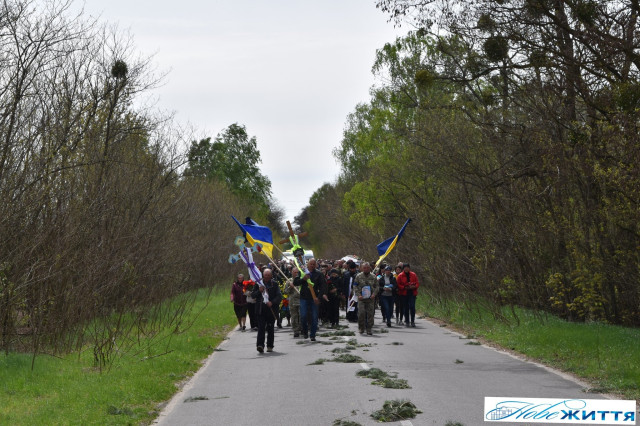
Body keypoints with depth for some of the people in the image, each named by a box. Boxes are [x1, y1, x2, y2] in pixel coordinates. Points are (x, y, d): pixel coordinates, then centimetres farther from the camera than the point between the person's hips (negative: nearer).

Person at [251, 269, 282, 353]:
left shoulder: (274, 284, 4)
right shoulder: (258, 283, 8)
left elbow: (279, 296, -3)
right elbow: (253, 295, 7)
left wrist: (272, 302, -19)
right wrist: (259, 291, -12)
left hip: (271, 309, 0)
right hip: (261, 310, 0)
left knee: (270, 328, 7)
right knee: (261, 327, -12)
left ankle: (270, 346, 17)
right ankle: (260, 345, -19)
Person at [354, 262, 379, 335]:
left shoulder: (373, 277, 8)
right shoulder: (358, 276, 5)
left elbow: (376, 287, 11)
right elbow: (356, 287, 5)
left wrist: (374, 294, -6)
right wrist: (359, 295, -9)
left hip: (370, 298, 1)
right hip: (361, 298, -1)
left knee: (370, 314, -1)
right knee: (361, 312, -12)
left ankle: (368, 329, 6)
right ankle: (361, 328, 3)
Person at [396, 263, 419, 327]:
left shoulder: (413, 275, 6)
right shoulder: (400, 276, 2)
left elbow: (417, 283, 9)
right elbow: (398, 285, 1)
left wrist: (414, 286, -12)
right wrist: (404, 287, -14)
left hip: (412, 293, 0)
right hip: (404, 294, 0)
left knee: (412, 307, -10)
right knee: (406, 308, 4)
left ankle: (412, 321, -3)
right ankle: (407, 321, 16)